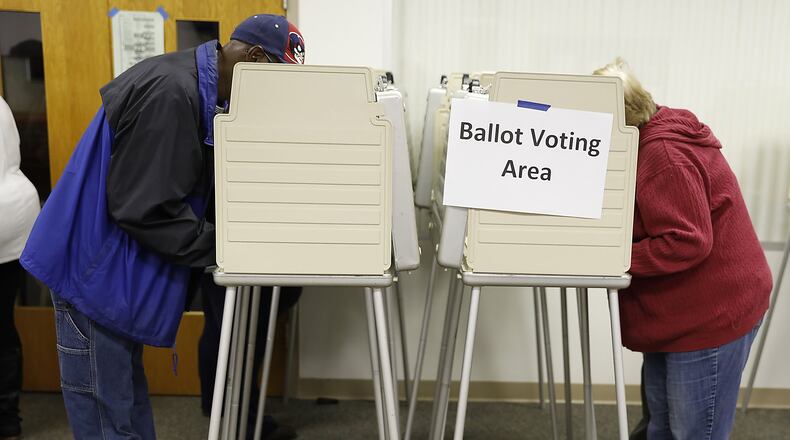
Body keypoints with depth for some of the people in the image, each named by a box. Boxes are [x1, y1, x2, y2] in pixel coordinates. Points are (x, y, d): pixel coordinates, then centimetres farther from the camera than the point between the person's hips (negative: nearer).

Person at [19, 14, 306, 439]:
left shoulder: (191, 85, 8)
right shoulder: (172, 92, -25)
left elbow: (180, 188, 13)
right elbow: (145, 209, -27)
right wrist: (223, 247, -19)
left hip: (117, 267, 10)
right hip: (96, 270, -10)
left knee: (126, 394, 19)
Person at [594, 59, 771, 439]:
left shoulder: (662, 154, -23)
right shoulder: (660, 135, 9)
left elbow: (685, 242, -27)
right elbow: (648, 221, 14)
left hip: (711, 315, -10)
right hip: (680, 314, 10)